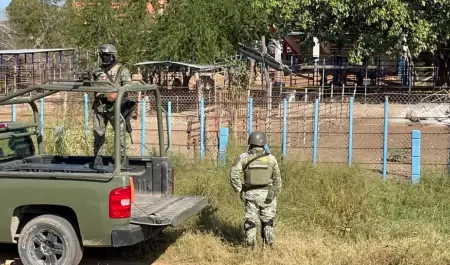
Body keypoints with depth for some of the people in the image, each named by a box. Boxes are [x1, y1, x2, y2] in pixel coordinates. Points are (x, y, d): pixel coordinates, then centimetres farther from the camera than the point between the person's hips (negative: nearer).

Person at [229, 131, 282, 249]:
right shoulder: (271, 158, -2)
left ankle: (250, 247, 10)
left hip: (250, 194, 0)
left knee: (250, 221, 9)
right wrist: (275, 194, 9)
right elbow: (277, 178, 0)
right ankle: (268, 245, 14)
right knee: (267, 221, 13)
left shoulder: (244, 157, -5)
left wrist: (239, 190, -5)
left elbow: (234, 173, -13)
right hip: (267, 194, 0)